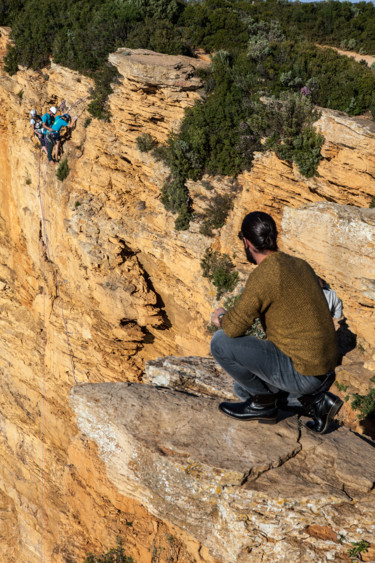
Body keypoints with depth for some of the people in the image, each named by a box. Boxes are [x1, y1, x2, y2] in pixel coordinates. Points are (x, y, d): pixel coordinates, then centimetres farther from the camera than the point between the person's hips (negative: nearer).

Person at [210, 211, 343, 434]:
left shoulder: (264, 275, -19)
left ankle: (264, 401, 6)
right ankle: (316, 400, 15)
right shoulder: (300, 265, 9)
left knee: (221, 342, -9)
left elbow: (234, 327, -20)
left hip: (301, 372, -9)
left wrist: (222, 317, 4)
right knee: (244, 386, 27)